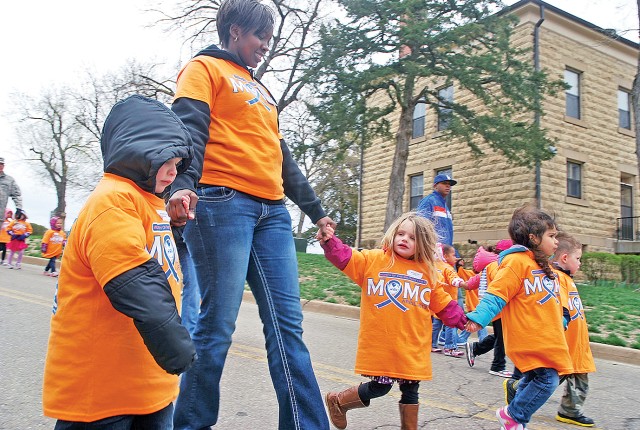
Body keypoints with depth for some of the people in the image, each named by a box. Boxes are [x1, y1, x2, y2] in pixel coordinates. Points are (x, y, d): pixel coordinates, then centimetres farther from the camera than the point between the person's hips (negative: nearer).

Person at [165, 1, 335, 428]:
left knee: (287, 323, 1)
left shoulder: (261, 91, 31)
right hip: (222, 202, -7)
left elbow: (281, 156, 31)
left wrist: (315, 209, 30)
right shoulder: (205, 68, 9)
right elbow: (190, 130, -8)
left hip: (271, 211, 7)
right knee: (218, 324, -7)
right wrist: (182, 185, -27)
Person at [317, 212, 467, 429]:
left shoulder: (427, 272, 7)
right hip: (379, 345, -3)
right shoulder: (373, 259, -2)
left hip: (412, 348, 4)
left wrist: (462, 320, 8)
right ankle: (337, 401, 28)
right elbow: (345, 258, -10)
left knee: (410, 392, 13)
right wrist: (329, 242, -26)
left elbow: (443, 304, 14)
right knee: (378, 388, 3)